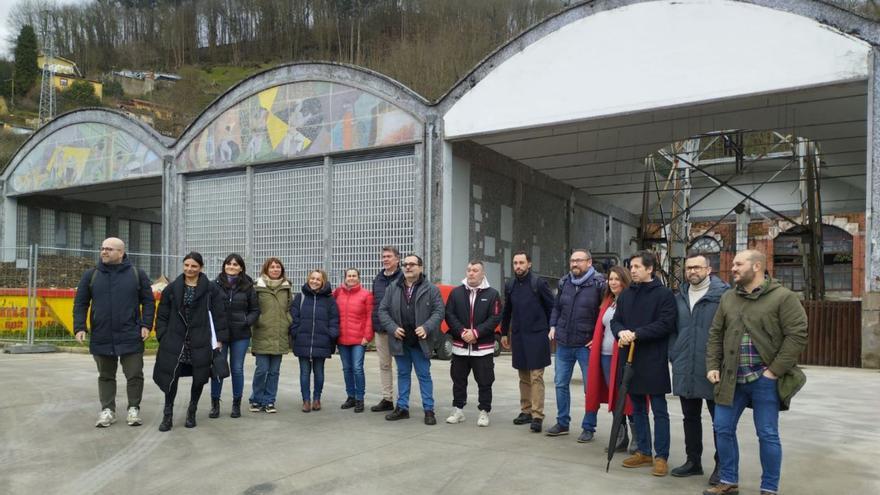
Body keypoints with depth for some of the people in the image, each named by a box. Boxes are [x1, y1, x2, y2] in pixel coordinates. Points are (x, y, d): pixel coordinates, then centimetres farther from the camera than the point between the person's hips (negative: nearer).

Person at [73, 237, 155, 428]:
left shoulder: (137, 274, 1)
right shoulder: (91, 275, 5)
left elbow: (148, 301, 3)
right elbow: (80, 304, 7)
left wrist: (146, 325, -6)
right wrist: (79, 328, -3)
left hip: (131, 337, -2)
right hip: (102, 338, 2)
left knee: (134, 375, 3)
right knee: (106, 376, 13)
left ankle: (134, 408, 17)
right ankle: (107, 410, 24)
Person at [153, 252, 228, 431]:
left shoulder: (211, 288, 1)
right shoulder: (172, 288, 7)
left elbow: (219, 315, 0)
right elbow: (162, 316, 9)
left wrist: (220, 339, -4)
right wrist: (162, 336, 1)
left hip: (201, 342, -1)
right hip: (175, 341, 1)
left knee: (199, 377, 7)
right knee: (171, 376, -4)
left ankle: (192, 411, 28)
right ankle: (167, 415, 12)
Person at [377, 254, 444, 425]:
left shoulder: (431, 289, -2)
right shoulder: (392, 288, 6)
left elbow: (438, 311, -5)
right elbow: (383, 310, 6)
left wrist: (427, 328, -19)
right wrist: (393, 328, -7)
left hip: (420, 342, -3)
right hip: (400, 341, 3)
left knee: (424, 375, 4)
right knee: (403, 374, 14)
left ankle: (429, 410, 12)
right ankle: (402, 408, 23)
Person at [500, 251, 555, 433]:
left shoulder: (539, 283, -7)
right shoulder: (510, 285, 9)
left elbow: (551, 307, -4)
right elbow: (506, 311, 18)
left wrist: (549, 330, -5)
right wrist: (504, 333, 20)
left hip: (536, 336, -5)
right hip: (518, 336, 6)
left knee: (536, 377, -6)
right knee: (523, 377, 13)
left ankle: (537, 416, -4)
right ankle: (526, 411, 23)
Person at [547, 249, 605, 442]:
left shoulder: (599, 283, -10)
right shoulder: (564, 282, 7)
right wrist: (553, 326, 7)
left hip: (587, 344, -5)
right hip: (563, 343, 6)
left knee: (590, 388, 4)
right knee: (561, 383, 13)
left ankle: (588, 428, 18)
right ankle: (562, 422, 28)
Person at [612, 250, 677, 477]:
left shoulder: (664, 294, -6)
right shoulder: (626, 294, 13)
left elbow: (665, 324, -15)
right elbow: (616, 320, 11)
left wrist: (636, 334, -19)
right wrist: (621, 332, -12)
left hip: (654, 361, -6)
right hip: (630, 359, 6)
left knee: (659, 410, 3)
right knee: (637, 409, 14)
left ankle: (661, 456, 12)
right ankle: (643, 452, 26)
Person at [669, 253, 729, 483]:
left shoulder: (723, 294, -9)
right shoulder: (679, 297, 12)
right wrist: (674, 354, 9)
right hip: (685, 369, 6)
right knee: (690, 417, 15)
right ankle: (693, 460, 27)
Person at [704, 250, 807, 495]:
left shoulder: (783, 297, -8)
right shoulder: (727, 298, 9)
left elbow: (797, 336, -13)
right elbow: (715, 335, 13)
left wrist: (774, 370, -15)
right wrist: (712, 366, 4)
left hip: (764, 380, -5)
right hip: (731, 379, 5)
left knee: (768, 435, 4)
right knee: (723, 429, 8)